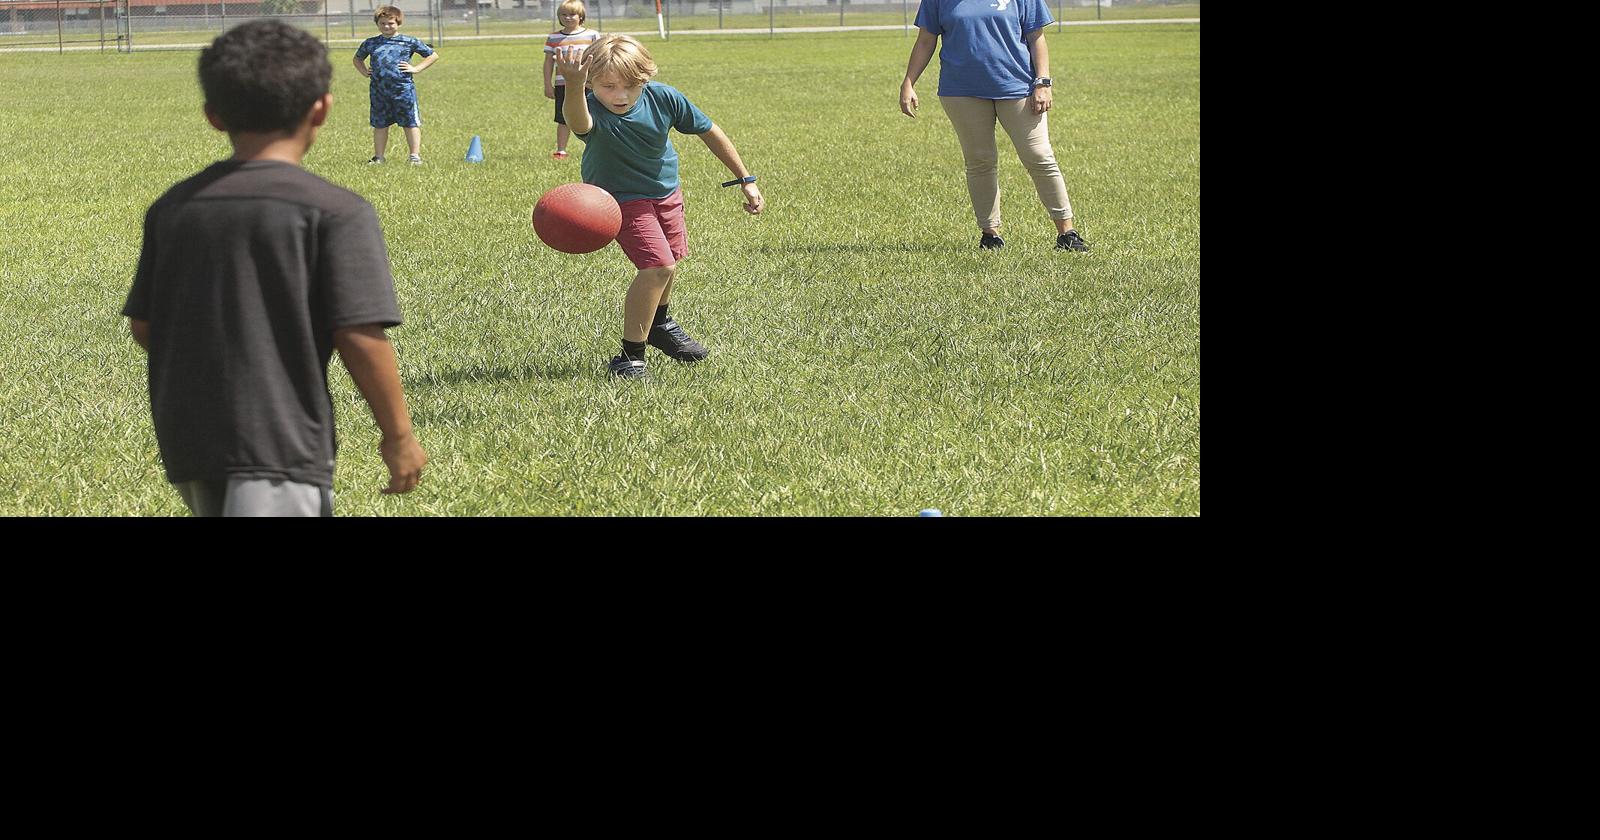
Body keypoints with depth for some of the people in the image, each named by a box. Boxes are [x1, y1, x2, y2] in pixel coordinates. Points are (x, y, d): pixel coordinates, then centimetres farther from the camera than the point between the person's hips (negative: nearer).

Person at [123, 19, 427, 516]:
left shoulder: (171, 208, 7)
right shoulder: (336, 212, -8)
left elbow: (143, 327, 9)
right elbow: (360, 337, -13)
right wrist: (399, 437, -2)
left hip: (185, 439, 6)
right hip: (280, 442, -6)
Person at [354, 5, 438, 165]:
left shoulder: (409, 42, 2)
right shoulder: (371, 43, 11)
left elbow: (433, 56, 8)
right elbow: (358, 58, 30)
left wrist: (416, 69, -1)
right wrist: (364, 71, 13)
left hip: (403, 89, -3)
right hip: (379, 91, 3)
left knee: (410, 124, 0)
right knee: (380, 125, 10)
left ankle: (415, 156, 7)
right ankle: (378, 157, 19)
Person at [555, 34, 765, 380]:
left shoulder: (663, 98, -23)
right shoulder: (593, 110, -34)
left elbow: (709, 132, -7)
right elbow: (580, 124, -62)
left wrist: (746, 180, -3)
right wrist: (574, 88, -84)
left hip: (666, 192, 5)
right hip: (621, 198, -5)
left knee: (670, 260, 23)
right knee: (658, 264, -21)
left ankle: (659, 324, 54)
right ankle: (630, 356, -9)